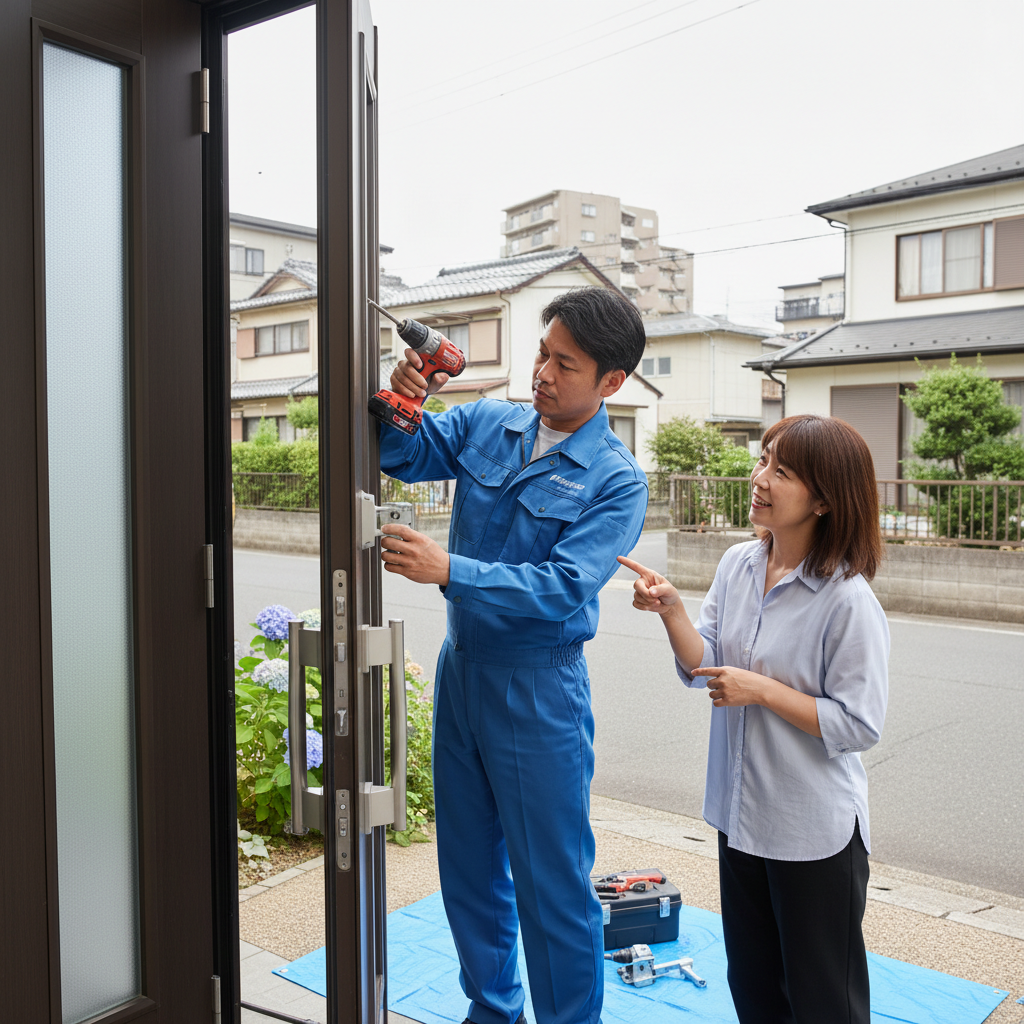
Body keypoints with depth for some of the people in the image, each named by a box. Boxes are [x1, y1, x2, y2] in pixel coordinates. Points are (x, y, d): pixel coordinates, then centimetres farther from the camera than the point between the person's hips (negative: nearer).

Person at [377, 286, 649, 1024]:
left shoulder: (617, 482, -14)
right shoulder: (486, 424, 2)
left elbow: (564, 589, -23)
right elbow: (407, 455, 2)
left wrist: (448, 570, -32)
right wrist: (401, 402, -20)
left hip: (539, 688, -6)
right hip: (461, 665, 6)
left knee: (552, 879, 5)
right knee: (468, 861, 19)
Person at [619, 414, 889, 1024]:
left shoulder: (849, 601, -22)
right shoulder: (737, 565, -2)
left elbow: (860, 726, -19)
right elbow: (701, 669, 2)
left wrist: (763, 690, -23)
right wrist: (670, 608, -14)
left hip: (815, 831, -6)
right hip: (740, 814, 6)